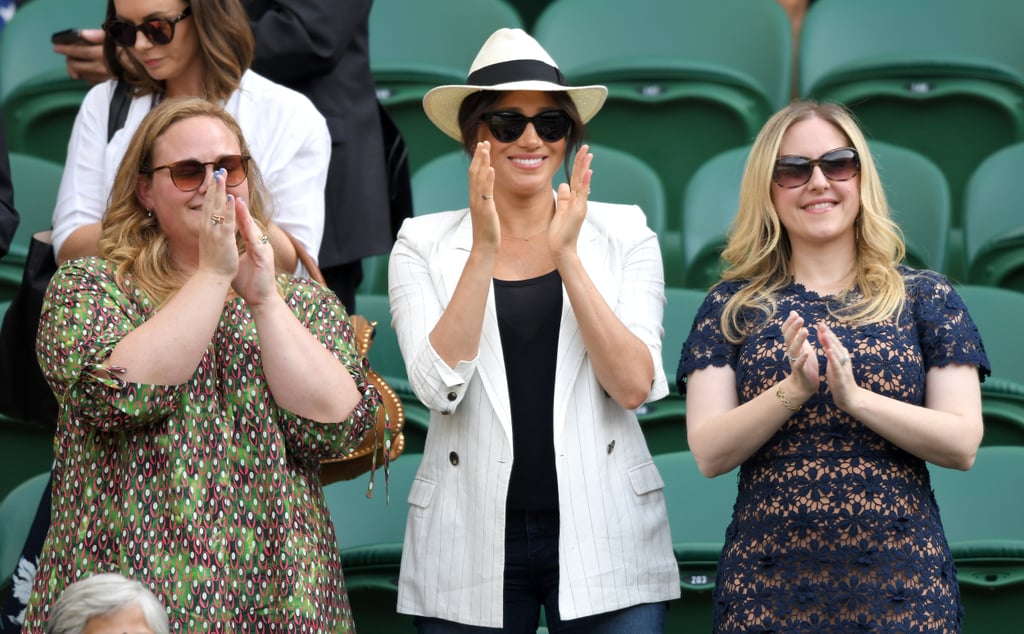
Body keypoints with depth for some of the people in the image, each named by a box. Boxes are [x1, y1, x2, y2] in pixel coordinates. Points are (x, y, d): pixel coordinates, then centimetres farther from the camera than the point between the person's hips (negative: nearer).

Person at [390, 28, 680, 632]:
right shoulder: (425, 243, 3)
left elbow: (634, 386, -8)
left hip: (603, 541, 0)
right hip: (471, 545, 0)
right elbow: (440, 388, -10)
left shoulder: (622, 233, 3)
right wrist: (484, 249, -15)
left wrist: (566, 254, -14)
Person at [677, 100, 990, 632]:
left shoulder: (925, 299, 6)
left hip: (901, 583, 0)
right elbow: (709, 455, -2)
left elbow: (963, 445, -3)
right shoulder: (732, 306, 6)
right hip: (768, 584, 0)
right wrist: (792, 390, -17)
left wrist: (854, 396, -16)